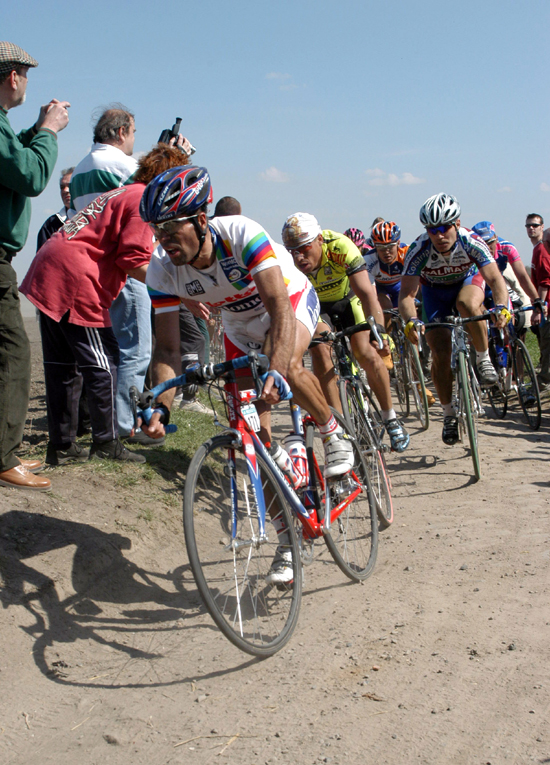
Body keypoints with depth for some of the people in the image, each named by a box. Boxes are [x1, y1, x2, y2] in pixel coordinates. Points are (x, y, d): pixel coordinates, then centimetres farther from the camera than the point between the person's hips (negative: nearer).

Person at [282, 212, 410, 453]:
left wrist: (378, 330, -54)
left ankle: (390, 418, 2)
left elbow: (366, 292, -42)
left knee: (365, 353, -19)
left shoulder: (340, 247, -37)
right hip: (314, 305, 1)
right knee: (320, 352, -23)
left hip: (347, 300, -1)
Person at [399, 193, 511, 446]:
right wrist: (411, 321, -55)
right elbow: (406, 293, -35)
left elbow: (495, 278, -37)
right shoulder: (419, 250, -32)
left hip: (468, 281, -1)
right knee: (440, 354, -9)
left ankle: (484, 359, -16)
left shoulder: (471, 242, -32)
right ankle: (449, 414, 9)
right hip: (434, 291, 1)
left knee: (466, 304, -39)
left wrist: (501, 306, -57)